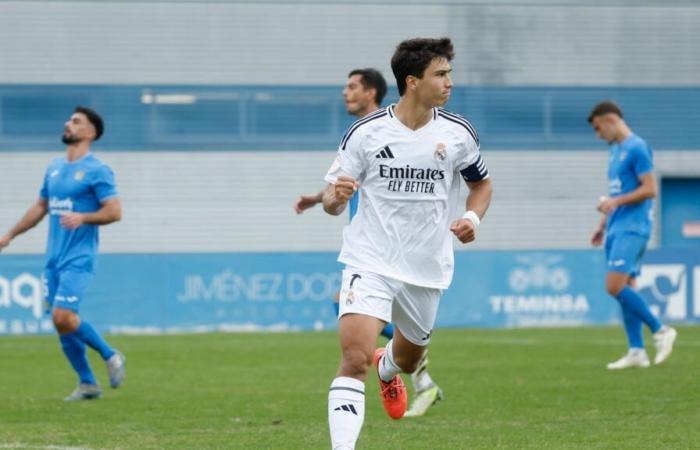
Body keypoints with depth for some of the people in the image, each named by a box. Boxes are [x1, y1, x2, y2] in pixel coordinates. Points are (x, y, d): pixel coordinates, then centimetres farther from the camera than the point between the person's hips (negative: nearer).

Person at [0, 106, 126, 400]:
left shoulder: (96, 171, -7)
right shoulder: (54, 168, 15)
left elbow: (114, 211, -12)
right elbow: (40, 207, 25)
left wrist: (82, 217, -27)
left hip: (78, 257, -7)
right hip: (54, 257, 7)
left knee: (63, 316, -19)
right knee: (61, 322, 4)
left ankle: (110, 356, 1)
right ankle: (87, 384, 12)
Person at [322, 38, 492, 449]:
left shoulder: (458, 133, -3)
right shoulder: (365, 133, -9)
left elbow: (482, 183, 16)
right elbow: (332, 202, -1)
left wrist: (473, 218, -5)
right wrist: (335, 196, -26)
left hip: (426, 270, 4)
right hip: (370, 262, -3)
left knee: (408, 359, 23)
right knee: (355, 357, -22)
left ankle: (388, 369, 61)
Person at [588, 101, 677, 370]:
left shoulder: (637, 148, -10)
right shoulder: (615, 151, 19)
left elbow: (650, 189, -16)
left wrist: (615, 203, -20)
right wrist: (603, 225, 23)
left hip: (632, 229, -9)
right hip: (616, 228, 9)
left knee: (615, 286, -18)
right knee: (625, 289, 5)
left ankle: (660, 331, -9)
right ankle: (637, 352, 4)